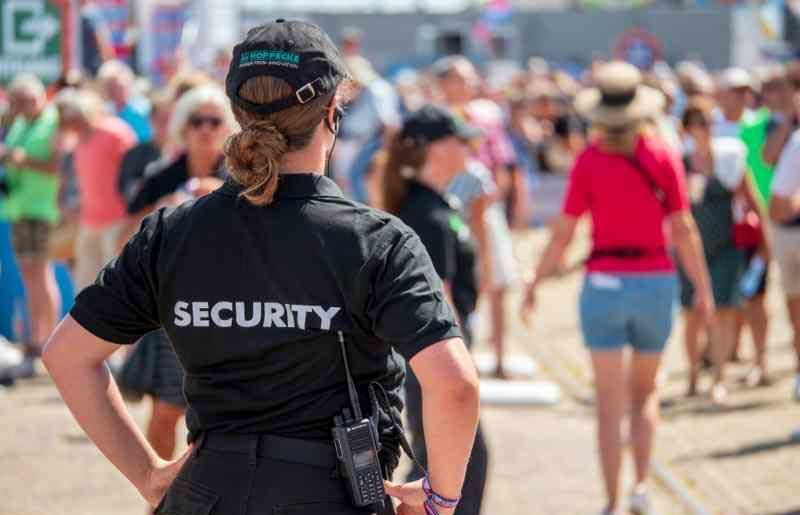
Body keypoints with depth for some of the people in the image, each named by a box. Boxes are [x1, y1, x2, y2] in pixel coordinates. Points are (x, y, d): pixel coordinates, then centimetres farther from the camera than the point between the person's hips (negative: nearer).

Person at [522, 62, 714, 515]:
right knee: (645, 392, 19)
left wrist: (536, 283, 7)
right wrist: (703, 288, 3)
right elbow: (683, 229, -4)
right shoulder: (664, 158, -4)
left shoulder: (588, 162, -6)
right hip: (657, 282, 1)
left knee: (611, 403, 4)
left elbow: (564, 234, -5)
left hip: (605, 285, -1)